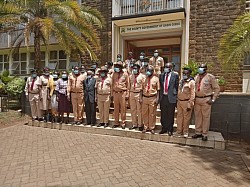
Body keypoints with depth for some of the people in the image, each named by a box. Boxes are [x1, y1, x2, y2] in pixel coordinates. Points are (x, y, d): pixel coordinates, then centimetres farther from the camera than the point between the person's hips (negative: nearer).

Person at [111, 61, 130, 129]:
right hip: (115, 93, 3)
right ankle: (116, 123, 19)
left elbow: (128, 85, 1)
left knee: (123, 108, 2)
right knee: (116, 109, 8)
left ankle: (123, 123, 12)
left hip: (122, 93, -3)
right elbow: (112, 84, 12)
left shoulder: (125, 74, -1)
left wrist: (127, 94, -4)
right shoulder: (114, 74, 9)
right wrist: (112, 93, 8)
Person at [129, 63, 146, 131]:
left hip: (139, 93, -5)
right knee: (133, 110, 10)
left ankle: (140, 125, 12)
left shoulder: (142, 76, -3)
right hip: (132, 94, 5)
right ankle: (134, 124, 22)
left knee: (139, 110, 0)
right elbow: (129, 86, 14)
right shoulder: (131, 76, 12)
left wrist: (142, 96, -13)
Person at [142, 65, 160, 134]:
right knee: (144, 113, 9)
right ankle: (146, 127, 23)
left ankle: (152, 128, 18)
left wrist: (157, 99, -10)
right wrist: (141, 97, 4)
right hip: (145, 97, 3)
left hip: (152, 98, -3)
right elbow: (142, 88, 10)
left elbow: (158, 90, -2)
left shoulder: (156, 79, 0)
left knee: (152, 114, 5)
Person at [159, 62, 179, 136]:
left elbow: (177, 86, -1)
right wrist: (160, 96, 8)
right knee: (163, 114, 11)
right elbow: (160, 86, 12)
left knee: (170, 114, 5)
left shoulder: (175, 75, -2)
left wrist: (176, 96, -3)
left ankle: (170, 129, 19)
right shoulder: (162, 75, 10)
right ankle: (164, 128, 25)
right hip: (163, 97, 4)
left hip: (171, 97, -4)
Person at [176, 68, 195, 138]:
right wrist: (177, 101, 13)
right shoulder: (181, 81, 11)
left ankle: (185, 132, 18)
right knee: (179, 117, 11)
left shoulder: (191, 82, -8)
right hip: (179, 101, 6)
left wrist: (190, 105, -14)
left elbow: (192, 94, -11)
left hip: (186, 102, -6)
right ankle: (179, 131, 22)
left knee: (186, 118, 3)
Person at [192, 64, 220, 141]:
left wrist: (213, 100, -7)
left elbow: (217, 88, -2)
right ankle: (198, 132, 21)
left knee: (206, 117, 1)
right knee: (197, 116, 10)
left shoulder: (210, 77, -3)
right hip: (197, 99, 5)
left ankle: (204, 134, 12)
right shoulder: (196, 77, 12)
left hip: (206, 100, -5)